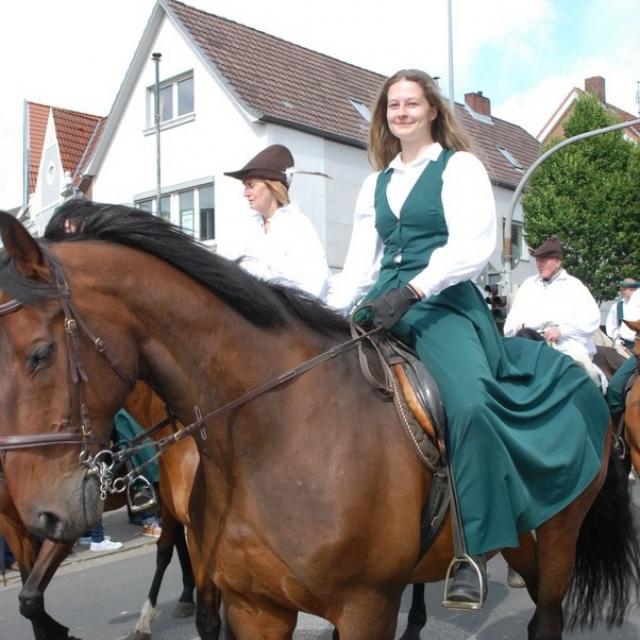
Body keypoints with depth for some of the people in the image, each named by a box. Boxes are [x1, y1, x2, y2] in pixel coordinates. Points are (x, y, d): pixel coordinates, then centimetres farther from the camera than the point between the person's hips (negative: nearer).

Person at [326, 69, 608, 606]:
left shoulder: (460, 167, 4)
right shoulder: (377, 183, 21)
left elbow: (473, 246, -11)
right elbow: (361, 260, 19)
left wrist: (410, 291, -23)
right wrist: (332, 312, 3)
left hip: (443, 303, -6)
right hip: (385, 305, 6)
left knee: (469, 402, -30)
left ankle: (475, 551, -19)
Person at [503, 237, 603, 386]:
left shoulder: (573, 285, 10)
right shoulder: (528, 284, 21)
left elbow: (592, 320, -3)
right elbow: (512, 321, 17)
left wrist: (562, 330, -14)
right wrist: (519, 327, -6)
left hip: (567, 344, -3)